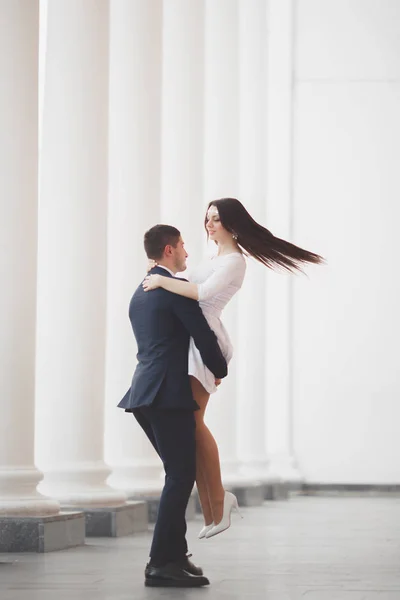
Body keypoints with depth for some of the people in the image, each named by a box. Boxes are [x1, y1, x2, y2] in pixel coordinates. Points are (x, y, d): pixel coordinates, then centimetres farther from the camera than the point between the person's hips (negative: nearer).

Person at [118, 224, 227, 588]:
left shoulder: (140, 292, 20)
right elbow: (204, 335, -10)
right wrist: (220, 370, 8)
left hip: (146, 394, 9)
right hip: (169, 394, -9)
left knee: (179, 474, 16)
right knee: (181, 476, -7)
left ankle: (174, 555, 17)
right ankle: (161, 564, -9)